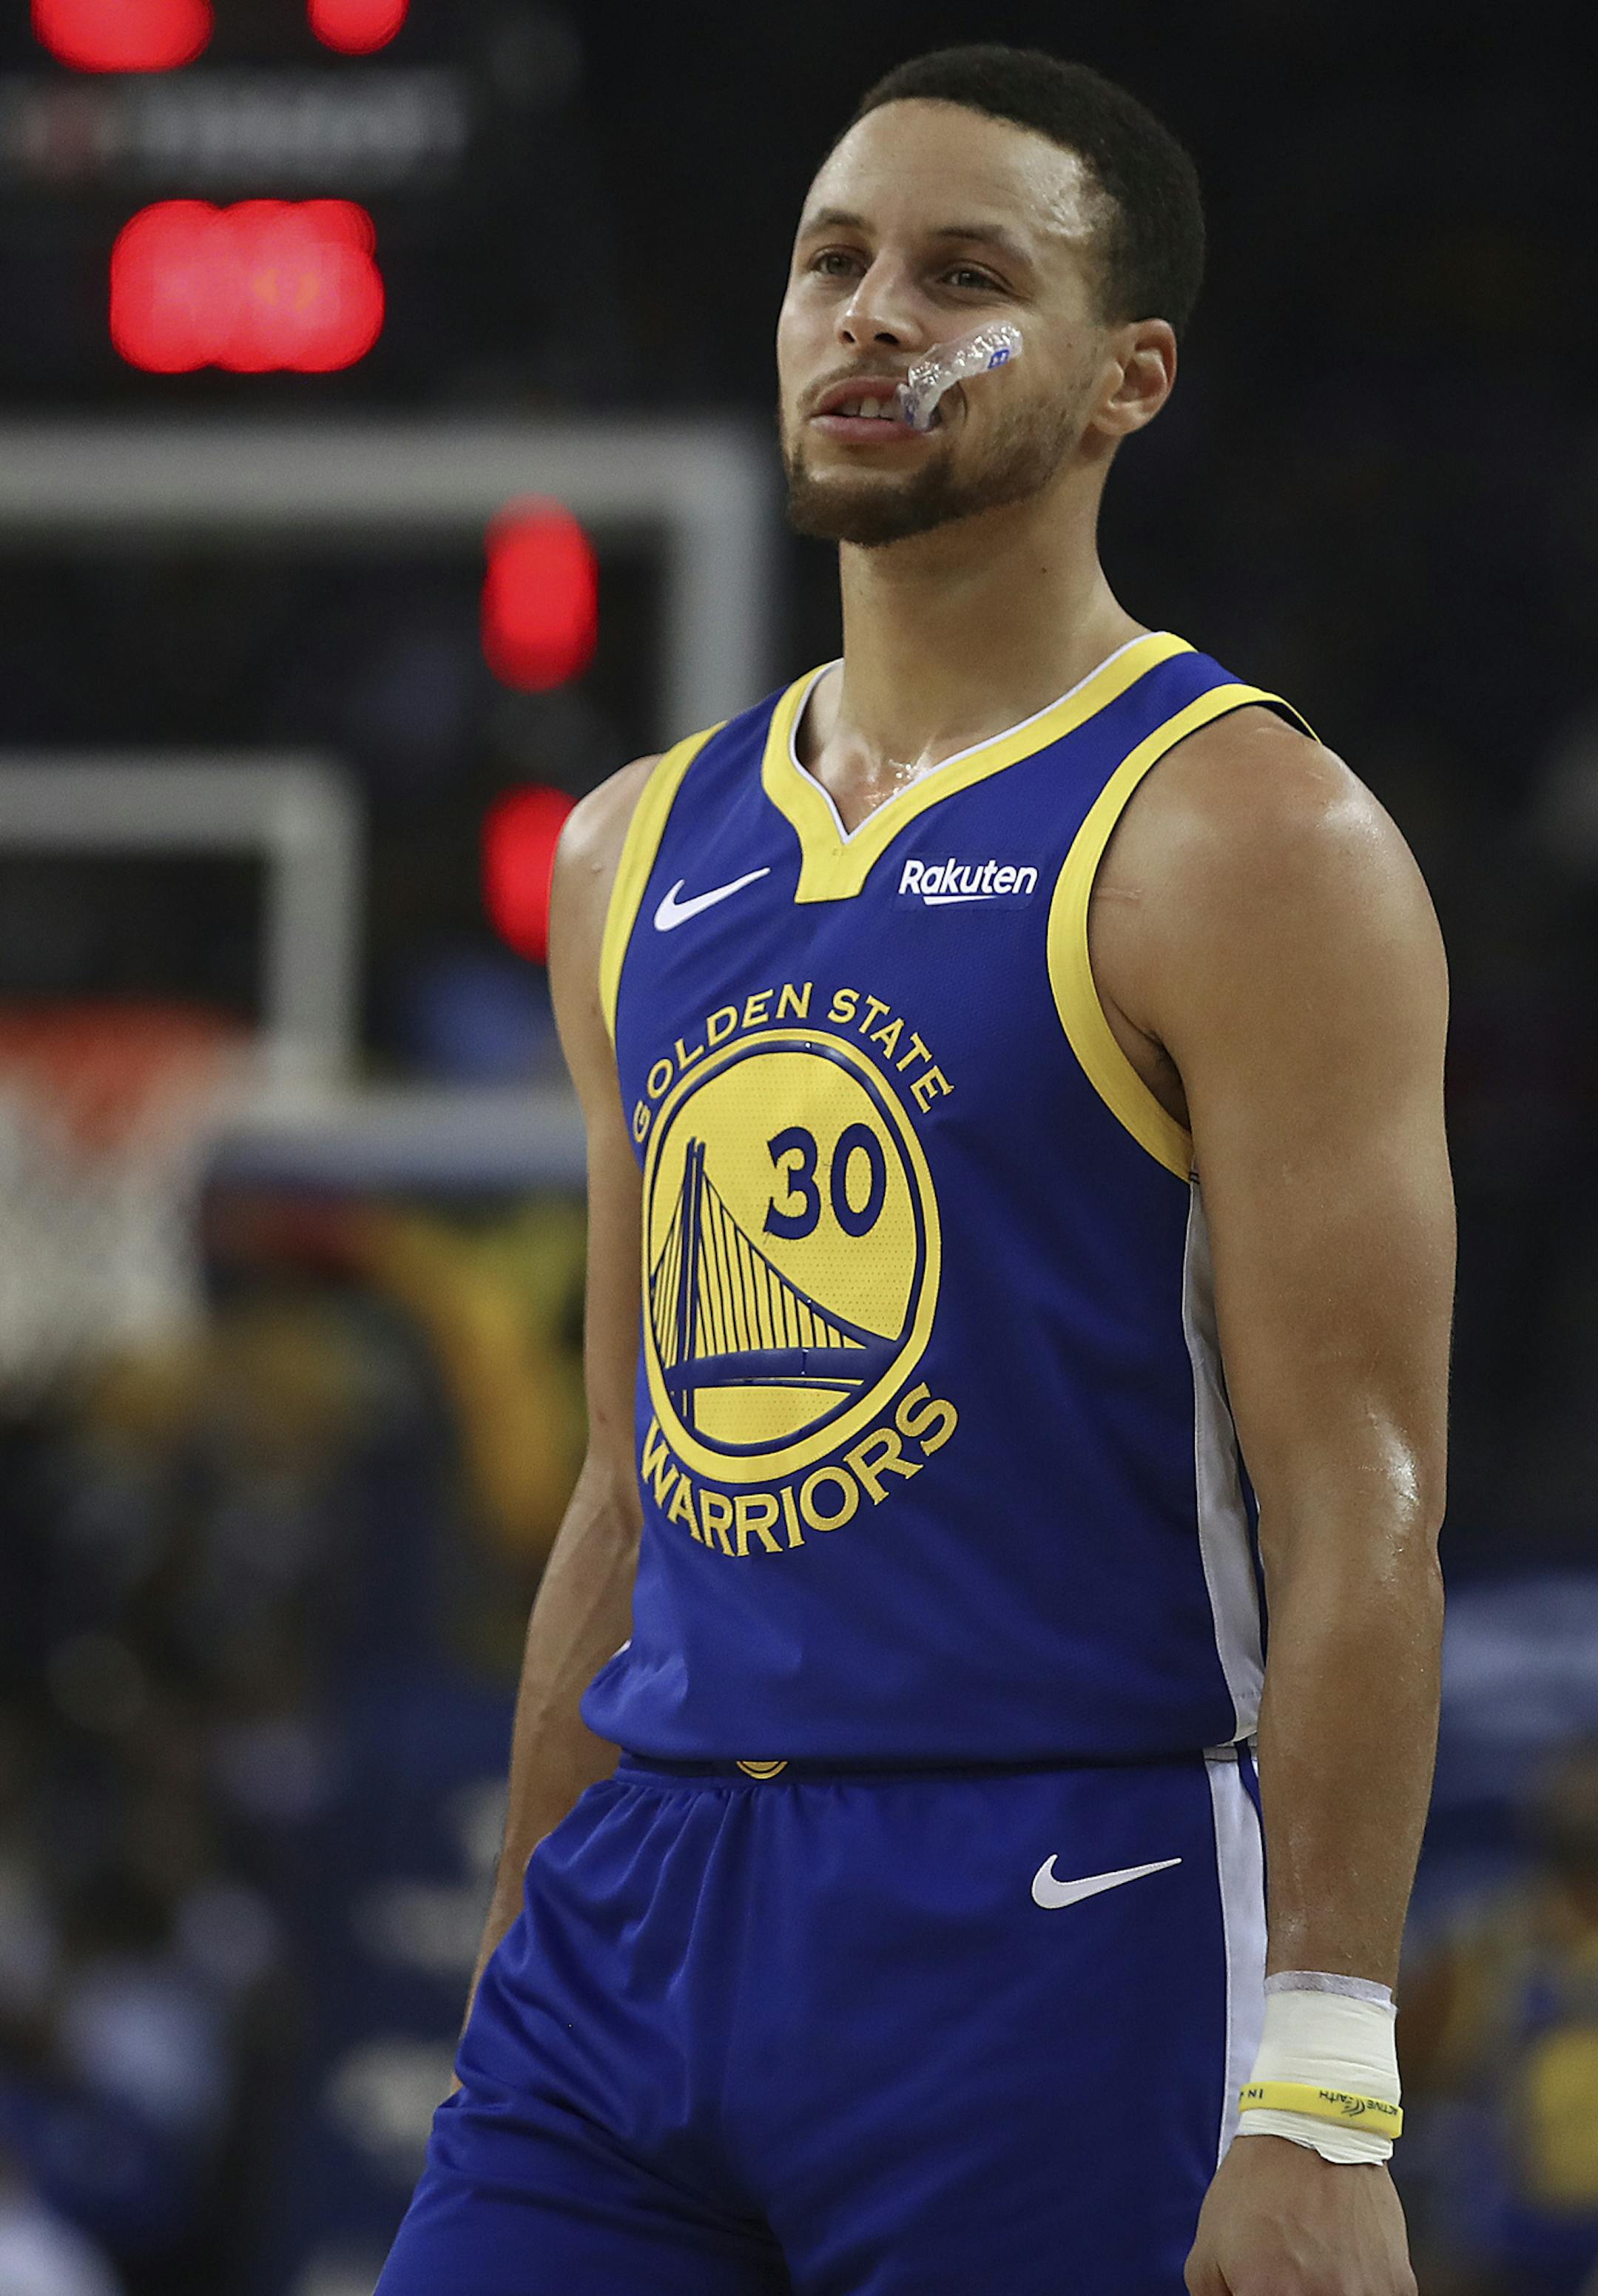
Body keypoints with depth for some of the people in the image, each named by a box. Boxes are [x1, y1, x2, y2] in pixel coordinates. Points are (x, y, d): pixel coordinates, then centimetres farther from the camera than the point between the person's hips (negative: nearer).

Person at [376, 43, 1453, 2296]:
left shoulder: (1241, 838, -6)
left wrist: (1318, 2102, -19)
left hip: (1056, 1925, -6)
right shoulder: (647, 849, 16)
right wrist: (519, 1977, 17)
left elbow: (1358, 1512, -12)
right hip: (647, 1914, 6)